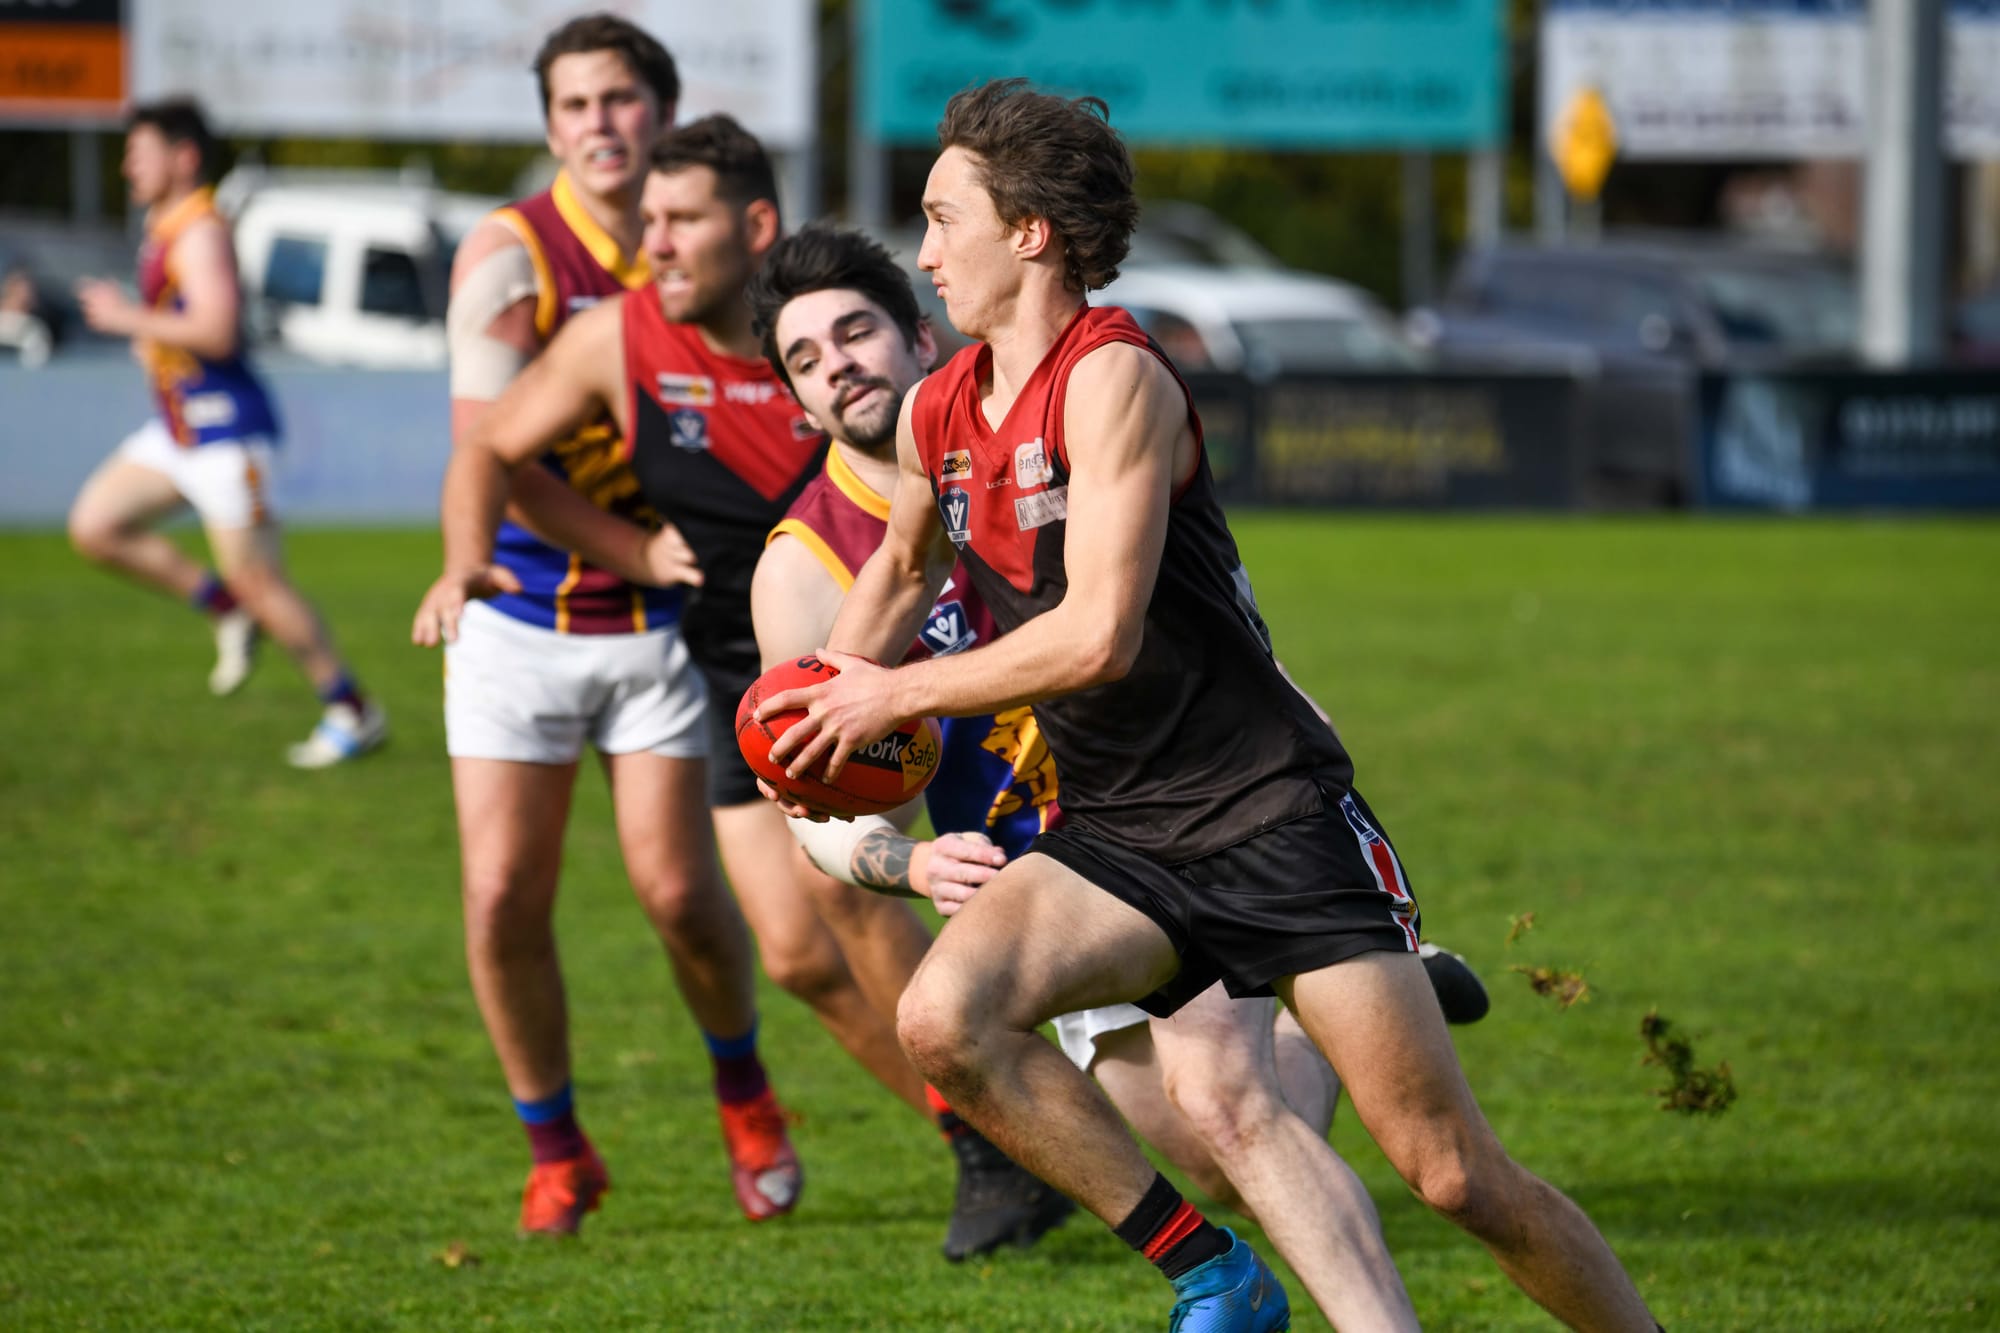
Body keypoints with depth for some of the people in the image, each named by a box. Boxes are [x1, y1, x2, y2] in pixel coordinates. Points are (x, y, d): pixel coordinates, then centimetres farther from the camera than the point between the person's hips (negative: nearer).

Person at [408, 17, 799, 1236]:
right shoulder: (509, 256, -11)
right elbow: (487, 448, -20)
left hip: (663, 626, 1)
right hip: (523, 619, -1)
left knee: (678, 886, -7)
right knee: (504, 894, -6)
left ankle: (744, 1091, 22)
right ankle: (556, 1152, 13)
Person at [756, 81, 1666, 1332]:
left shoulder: (1113, 377, -16)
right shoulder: (936, 415, 8)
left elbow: (1098, 637, -23)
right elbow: (904, 569, 31)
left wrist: (897, 696, -12)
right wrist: (831, 699, 13)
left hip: (1273, 814, -7)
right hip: (1113, 839, 7)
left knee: (1453, 1173, -10)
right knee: (945, 1018, -22)